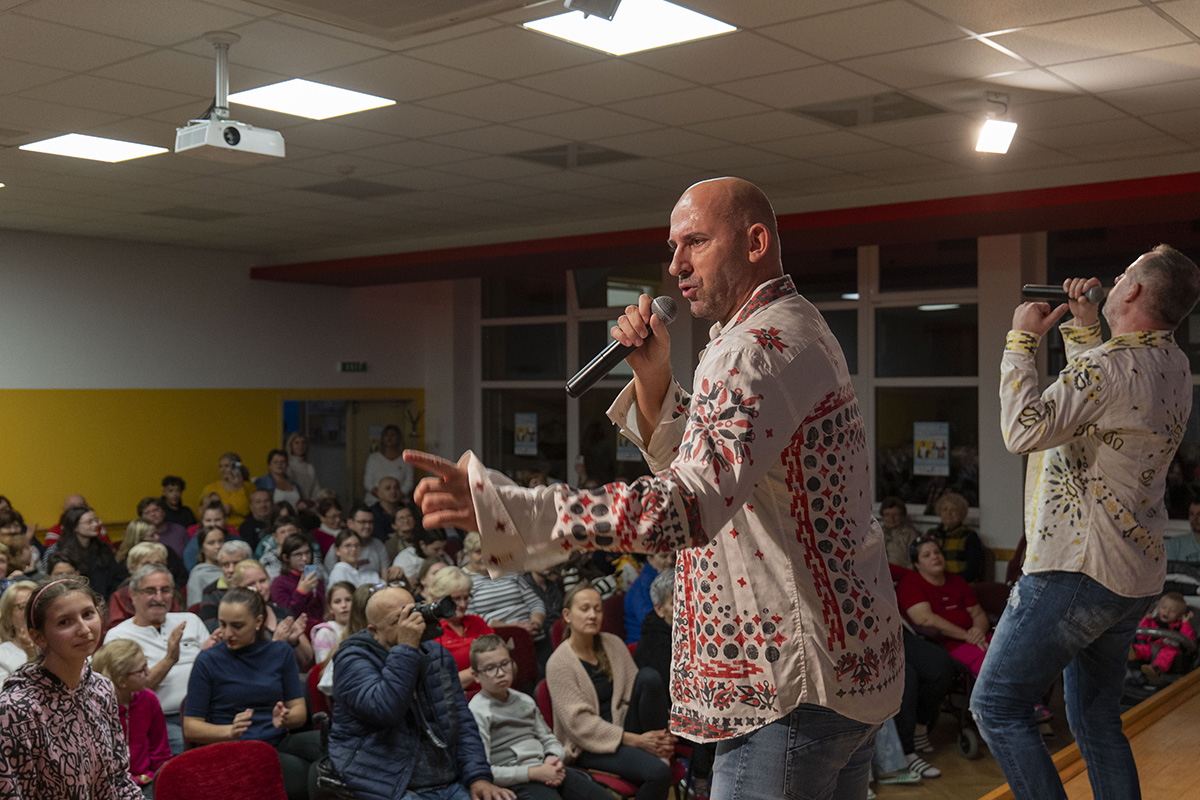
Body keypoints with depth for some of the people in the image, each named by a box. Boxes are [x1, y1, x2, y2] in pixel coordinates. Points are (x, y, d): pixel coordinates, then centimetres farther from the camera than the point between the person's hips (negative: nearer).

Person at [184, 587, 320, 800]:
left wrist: (285, 718, -14)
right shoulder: (208, 661, 1)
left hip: (280, 743, 4)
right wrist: (230, 731, -19)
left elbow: (300, 711, 10)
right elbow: (191, 728, -1)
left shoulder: (281, 652, 12)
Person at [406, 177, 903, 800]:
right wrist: (652, 374, 1)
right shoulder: (793, 328, 15)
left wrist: (501, 508, -43)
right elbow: (688, 461, 19)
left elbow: (688, 503, -36)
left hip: (796, 680, -11)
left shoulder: (760, 349, -20)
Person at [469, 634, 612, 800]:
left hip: (545, 768, 7)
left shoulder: (525, 701, 19)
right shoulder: (477, 711, -4)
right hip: (516, 780, -7)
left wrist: (553, 759, 0)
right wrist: (534, 773, -14)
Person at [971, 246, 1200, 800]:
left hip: (1077, 573, -10)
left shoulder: (1112, 364, -19)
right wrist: (1083, 324, 21)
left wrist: (1022, 341, -16)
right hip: (1137, 577, 10)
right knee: (1096, 719, 19)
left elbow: (1024, 431, -26)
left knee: (996, 707, -1)